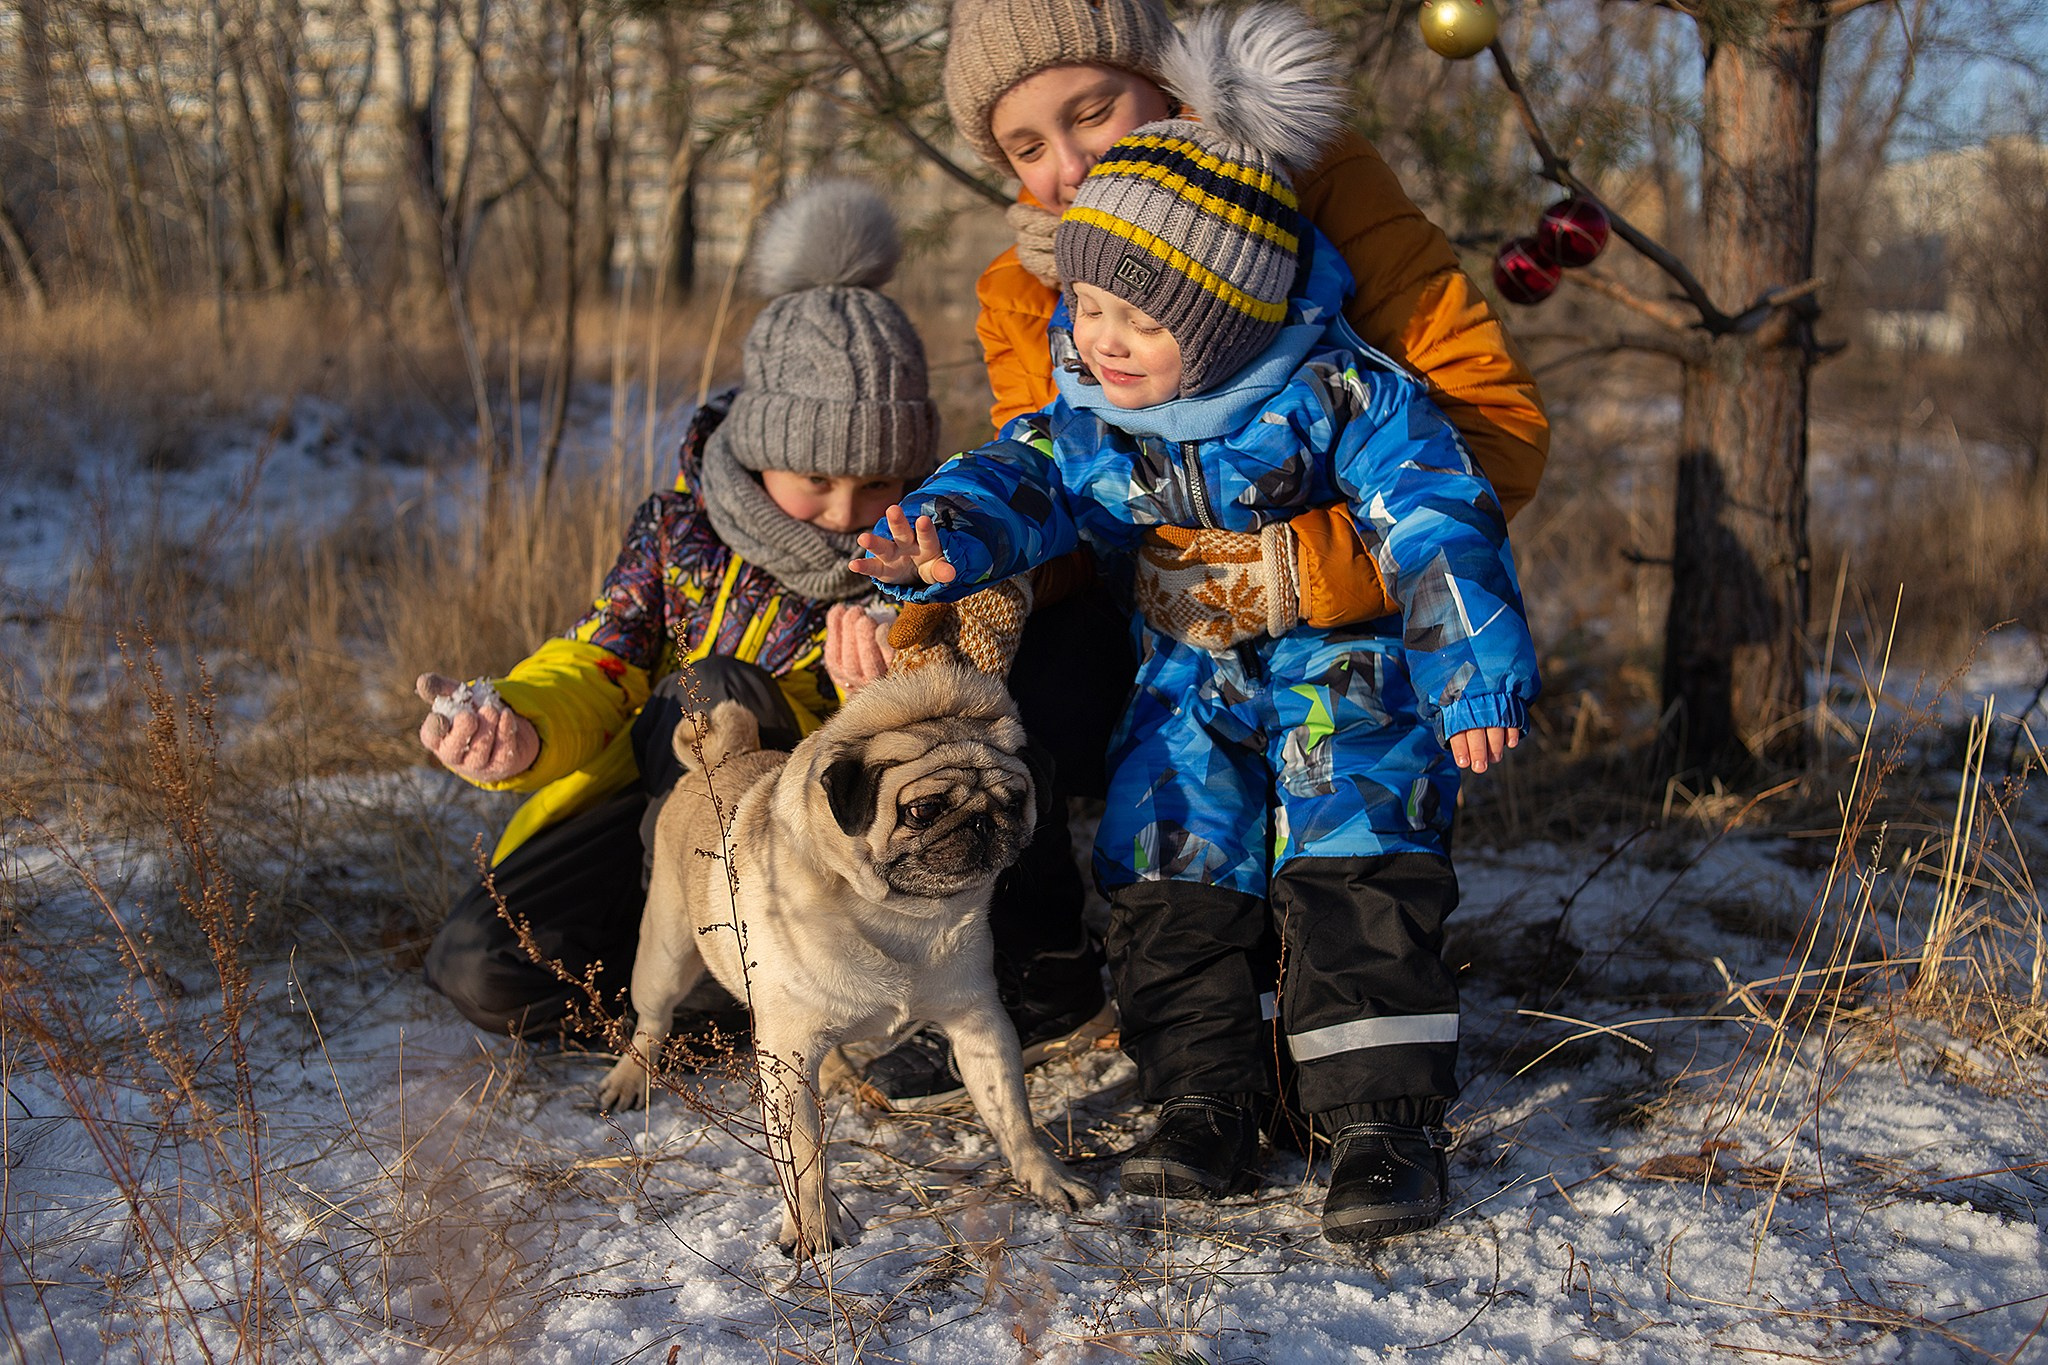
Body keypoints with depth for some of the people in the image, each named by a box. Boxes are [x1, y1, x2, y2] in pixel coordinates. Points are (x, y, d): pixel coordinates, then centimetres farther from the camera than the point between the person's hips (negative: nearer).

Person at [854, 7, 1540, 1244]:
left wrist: (1478, 673, -28)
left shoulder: (1337, 394, -20)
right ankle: (1206, 1106, 6)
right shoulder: (1088, 417, -5)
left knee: (1356, 867, -16)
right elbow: (1020, 482, -5)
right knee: (1170, 872, -5)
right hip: (1192, 679, 5)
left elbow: (1440, 520, -22)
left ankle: (1387, 1119, -11)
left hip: (1346, 673, -5)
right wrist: (945, 534, -30)